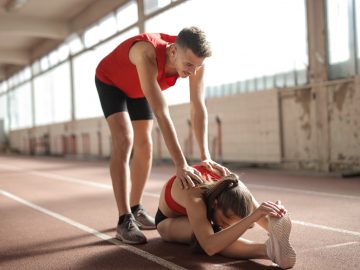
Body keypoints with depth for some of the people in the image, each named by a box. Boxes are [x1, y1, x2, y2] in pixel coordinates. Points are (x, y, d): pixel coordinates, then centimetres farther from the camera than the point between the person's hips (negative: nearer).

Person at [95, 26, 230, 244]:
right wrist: (181, 165, -52)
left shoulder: (194, 59, -29)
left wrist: (205, 156, -35)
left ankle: (136, 210, 20)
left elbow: (199, 108, -28)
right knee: (124, 141, -22)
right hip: (110, 82, -6)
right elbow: (162, 114, -51)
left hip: (137, 87, 6)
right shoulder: (148, 55, -47)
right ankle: (125, 220, -21)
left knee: (144, 147, 3)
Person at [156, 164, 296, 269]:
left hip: (199, 213, 9)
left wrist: (275, 217, -57)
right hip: (169, 220, -9)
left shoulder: (233, 190, -35)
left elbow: (267, 222, -31)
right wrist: (252, 217, -73)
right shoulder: (194, 198, -50)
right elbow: (210, 247, -65)